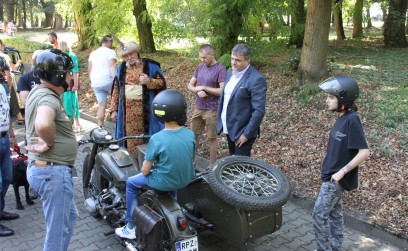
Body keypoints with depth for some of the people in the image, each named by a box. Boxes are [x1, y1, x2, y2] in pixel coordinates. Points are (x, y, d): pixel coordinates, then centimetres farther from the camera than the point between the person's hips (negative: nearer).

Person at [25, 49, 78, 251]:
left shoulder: (37, 92, 10)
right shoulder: (48, 98, -21)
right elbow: (43, 124, -43)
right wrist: (49, 143, -23)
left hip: (41, 167, 10)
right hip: (53, 171, -10)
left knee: (70, 216, 26)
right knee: (58, 230, 3)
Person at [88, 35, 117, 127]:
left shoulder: (93, 53, 18)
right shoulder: (111, 52, -2)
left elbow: (89, 69, 17)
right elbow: (112, 66, -17)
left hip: (96, 84, 6)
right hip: (108, 81, -6)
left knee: (101, 105, 10)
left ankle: (100, 127, 8)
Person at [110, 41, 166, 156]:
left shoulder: (150, 66, 2)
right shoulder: (121, 69, 12)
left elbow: (161, 83, -1)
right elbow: (116, 90, 13)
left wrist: (149, 81, -21)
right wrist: (114, 109, 8)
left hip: (146, 110, -3)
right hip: (128, 110, 3)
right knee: (131, 137, 5)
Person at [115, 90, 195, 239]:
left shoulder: (157, 139, -21)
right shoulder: (190, 134, -9)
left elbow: (145, 171, -14)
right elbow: (191, 159, 6)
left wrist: (146, 169, 9)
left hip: (164, 182, -5)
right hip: (186, 179, 5)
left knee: (131, 183, 19)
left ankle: (131, 227, 24)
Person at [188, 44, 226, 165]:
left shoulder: (220, 69, -14)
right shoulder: (200, 67, 5)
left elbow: (222, 91, -21)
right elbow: (190, 85, 7)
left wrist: (204, 88, -18)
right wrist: (198, 91, -14)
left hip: (212, 110, -6)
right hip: (198, 107, 6)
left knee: (212, 138, 6)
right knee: (194, 134, 16)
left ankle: (212, 164, 19)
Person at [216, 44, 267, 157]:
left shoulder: (256, 79, -19)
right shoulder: (230, 74, 7)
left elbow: (259, 110, -21)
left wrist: (247, 134, -20)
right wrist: (220, 120, 12)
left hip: (242, 131, -7)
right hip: (229, 128, 7)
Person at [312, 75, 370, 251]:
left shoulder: (352, 120, -22)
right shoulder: (342, 117, 4)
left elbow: (364, 152, -24)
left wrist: (342, 172, -21)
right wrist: (336, 171, 13)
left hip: (336, 178, -8)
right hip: (332, 174, 8)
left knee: (319, 214, -2)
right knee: (335, 212, 18)